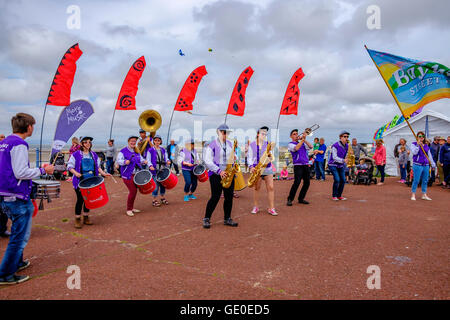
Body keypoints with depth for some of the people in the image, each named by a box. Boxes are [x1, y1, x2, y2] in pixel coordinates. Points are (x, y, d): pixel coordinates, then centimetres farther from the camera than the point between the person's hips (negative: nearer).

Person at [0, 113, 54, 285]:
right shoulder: (19, 144, -17)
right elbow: (20, 173, -21)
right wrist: (43, 170, -11)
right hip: (17, 197, -10)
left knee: (18, 231, 24)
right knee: (20, 236, 0)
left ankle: (16, 262, 37)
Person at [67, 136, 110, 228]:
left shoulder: (94, 155, 12)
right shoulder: (76, 154, -3)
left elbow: (97, 167, 17)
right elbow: (69, 166, -3)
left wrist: (103, 173, 2)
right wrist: (76, 173, -19)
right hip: (80, 181, -4)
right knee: (80, 199, -4)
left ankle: (86, 217, 24)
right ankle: (77, 219, 11)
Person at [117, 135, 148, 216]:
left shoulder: (137, 151, 14)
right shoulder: (123, 151, -6)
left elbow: (141, 159, 19)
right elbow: (118, 160, -14)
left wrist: (144, 161, -4)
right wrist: (125, 162, -33)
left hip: (136, 174, 7)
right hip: (127, 175, -7)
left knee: (134, 191, 11)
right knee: (133, 191, -12)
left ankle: (131, 207, 27)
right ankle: (129, 209, 3)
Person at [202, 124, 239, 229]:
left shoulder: (229, 144, 13)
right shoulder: (212, 145, -6)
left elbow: (233, 155, 24)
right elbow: (208, 161, -11)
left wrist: (234, 158, -1)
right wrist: (219, 171, -19)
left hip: (228, 174, 6)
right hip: (216, 174, -6)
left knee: (229, 197, 5)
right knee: (215, 197, -7)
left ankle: (227, 219, 19)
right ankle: (206, 219, 8)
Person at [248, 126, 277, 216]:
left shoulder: (268, 144, 7)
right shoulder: (252, 145, 4)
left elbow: (271, 156, 9)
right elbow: (250, 158, 4)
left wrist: (270, 158, -15)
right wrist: (251, 166, -11)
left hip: (267, 168, 1)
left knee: (270, 187, -4)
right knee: (256, 188, 5)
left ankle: (271, 208, 1)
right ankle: (255, 207, 18)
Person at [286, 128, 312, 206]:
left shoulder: (303, 143, 20)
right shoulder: (290, 144, 3)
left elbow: (310, 146, 4)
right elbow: (296, 148, -18)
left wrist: (304, 140, -6)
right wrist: (303, 139, -18)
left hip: (305, 165, 6)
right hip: (298, 166, -6)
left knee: (307, 183, 5)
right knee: (297, 182, -16)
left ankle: (301, 198, 17)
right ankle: (290, 199, -6)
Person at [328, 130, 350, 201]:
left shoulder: (346, 146, 3)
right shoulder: (335, 146, -19)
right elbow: (335, 157, -24)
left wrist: (344, 164, 19)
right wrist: (343, 160, -38)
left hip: (341, 165, 7)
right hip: (333, 165, -7)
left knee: (343, 180, 1)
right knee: (337, 179, -17)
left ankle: (339, 195, 16)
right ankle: (334, 196, -1)